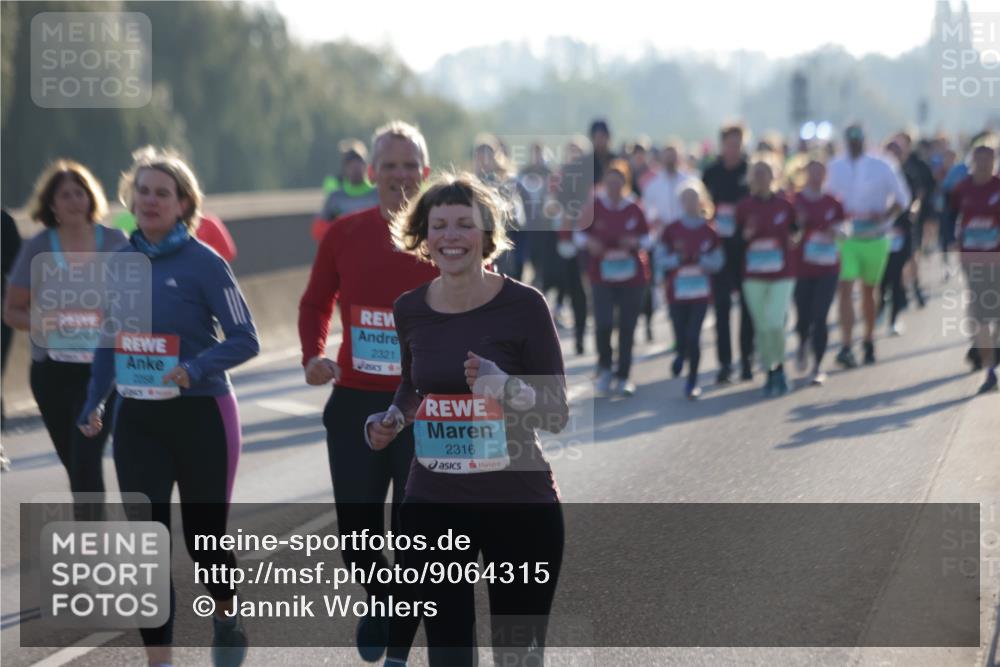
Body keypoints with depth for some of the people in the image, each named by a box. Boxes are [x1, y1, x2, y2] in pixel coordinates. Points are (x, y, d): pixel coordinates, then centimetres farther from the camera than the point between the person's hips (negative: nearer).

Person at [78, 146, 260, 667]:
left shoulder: (203, 263, -11)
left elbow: (244, 340, -13)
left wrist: (196, 370, -28)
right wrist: (93, 402, 11)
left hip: (200, 416, -4)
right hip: (137, 419, 4)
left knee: (204, 537, 6)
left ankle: (226, 616, 38)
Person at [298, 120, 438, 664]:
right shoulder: (344, 234, 3)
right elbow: (316, 301, 14)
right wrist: (313, 354, -3)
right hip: (355, 403, 2)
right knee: (356, 531, 7)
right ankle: (380, 597, 40)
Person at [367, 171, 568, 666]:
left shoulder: (523, 305, -10)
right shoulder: (410, 310, 1)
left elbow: (558, 414, -8)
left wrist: (505, 387, -26)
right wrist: (390, 421, 2)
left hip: (520, 506, -3)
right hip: (433, 506, 3)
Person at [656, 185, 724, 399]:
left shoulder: (709, 231, 2)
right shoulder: (671, 230, 1)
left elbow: (717, 262, 3)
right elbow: (660, 261, 0)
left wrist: (700, 259, -15)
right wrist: (678, 258, -16)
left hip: (701, 291, 0)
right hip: (677, 291, 0)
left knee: (693, 335, -7)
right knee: (681, 337, 0)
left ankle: (692, 381, 6)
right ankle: (681, 355, 38)